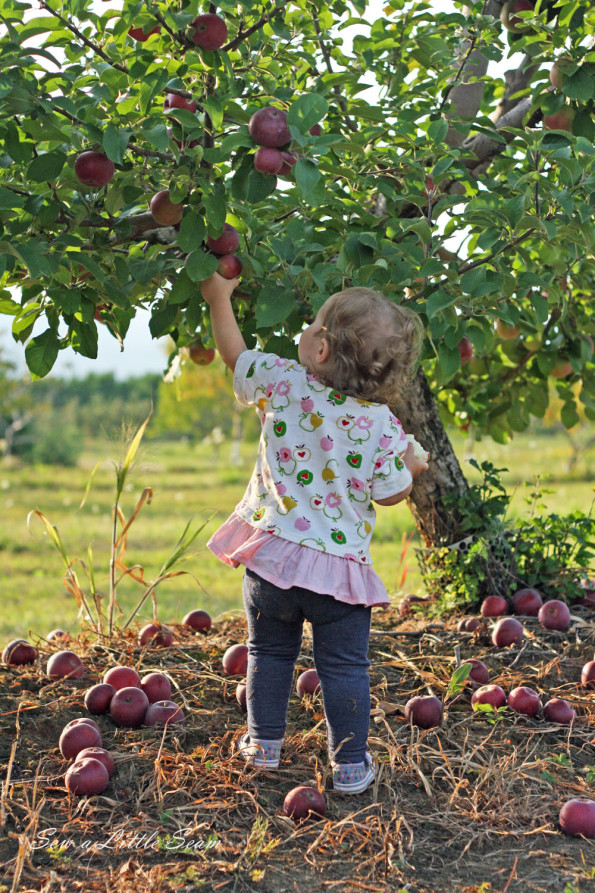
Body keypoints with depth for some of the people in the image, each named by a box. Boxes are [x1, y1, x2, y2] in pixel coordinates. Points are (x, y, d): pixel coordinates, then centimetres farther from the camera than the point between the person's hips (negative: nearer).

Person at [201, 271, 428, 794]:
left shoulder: (282, 383, -9)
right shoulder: (382, 426, -13)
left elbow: (235, 355, 9)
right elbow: (390, 494, -4)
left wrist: (219, 297, 23)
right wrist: (411, 467, 17)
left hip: (270, 556, 2)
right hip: (340, 566, -2)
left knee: (269, 651, 21)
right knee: (344, 667, 10)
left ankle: (264, 741, 32)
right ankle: (350, 764, 16)